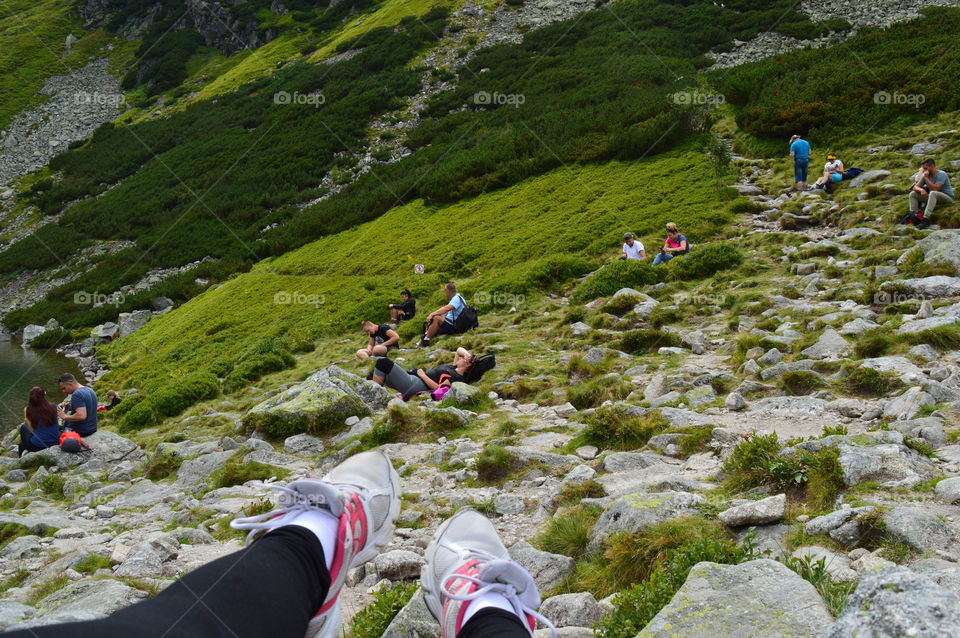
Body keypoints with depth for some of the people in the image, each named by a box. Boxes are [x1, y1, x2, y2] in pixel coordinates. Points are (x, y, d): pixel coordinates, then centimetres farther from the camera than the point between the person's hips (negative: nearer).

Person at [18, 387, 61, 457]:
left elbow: (31, 429, -2)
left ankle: (25, 451, 26)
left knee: (23, 428, 27)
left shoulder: (28, 410, -9)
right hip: (55, 443, 1)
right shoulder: (53, 407, -5)